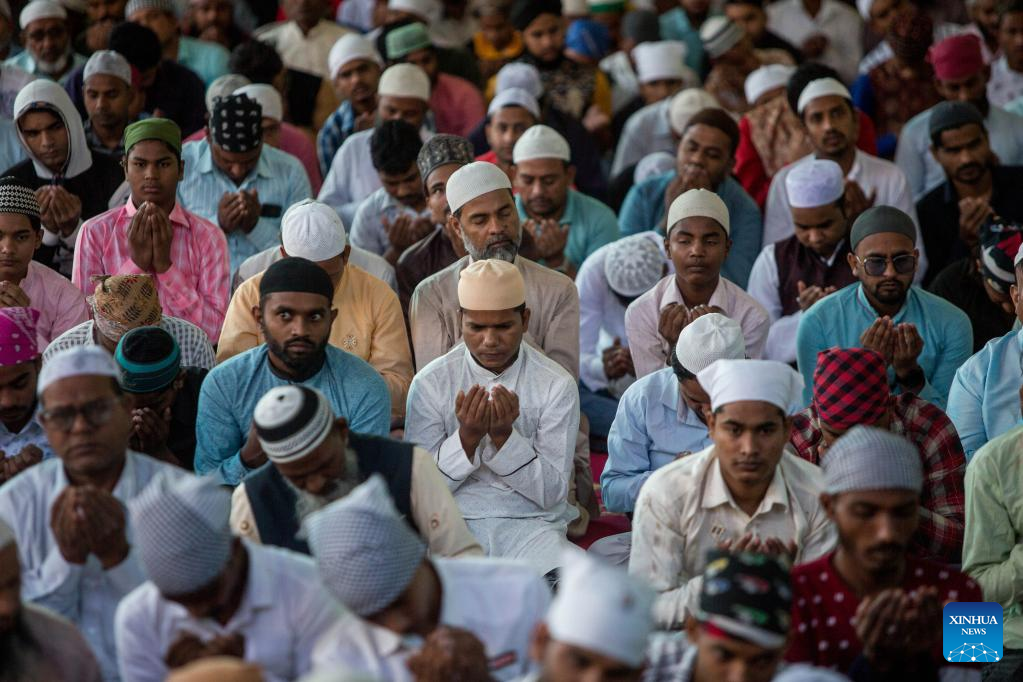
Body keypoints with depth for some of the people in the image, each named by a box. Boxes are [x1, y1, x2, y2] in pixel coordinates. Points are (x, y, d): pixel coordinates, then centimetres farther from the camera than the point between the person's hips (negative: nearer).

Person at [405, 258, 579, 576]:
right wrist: (467, 437, -18)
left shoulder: (557, 385, 0)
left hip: (530, 523, 0)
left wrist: (505, 437, -17)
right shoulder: (430, 383, 1)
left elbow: (552, 495, -2)